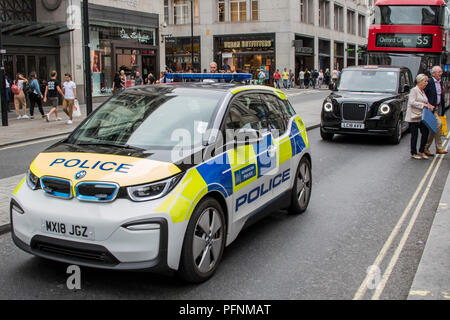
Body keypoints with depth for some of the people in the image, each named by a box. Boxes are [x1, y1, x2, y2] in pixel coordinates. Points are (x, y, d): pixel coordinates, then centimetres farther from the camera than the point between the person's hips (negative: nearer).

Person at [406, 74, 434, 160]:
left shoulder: (423, 91, 15)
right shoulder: (414, 90, -10)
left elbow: (426, 102, 25)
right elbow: (412, 102, -20)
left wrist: (429, 106, 4)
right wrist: (423, 105, -21)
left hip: (421, 117, 8)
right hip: (413, 117, -8)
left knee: (425, 132, 5)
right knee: (415, 135, -1)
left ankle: (421, 151, 18)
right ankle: (413, 153, 10)